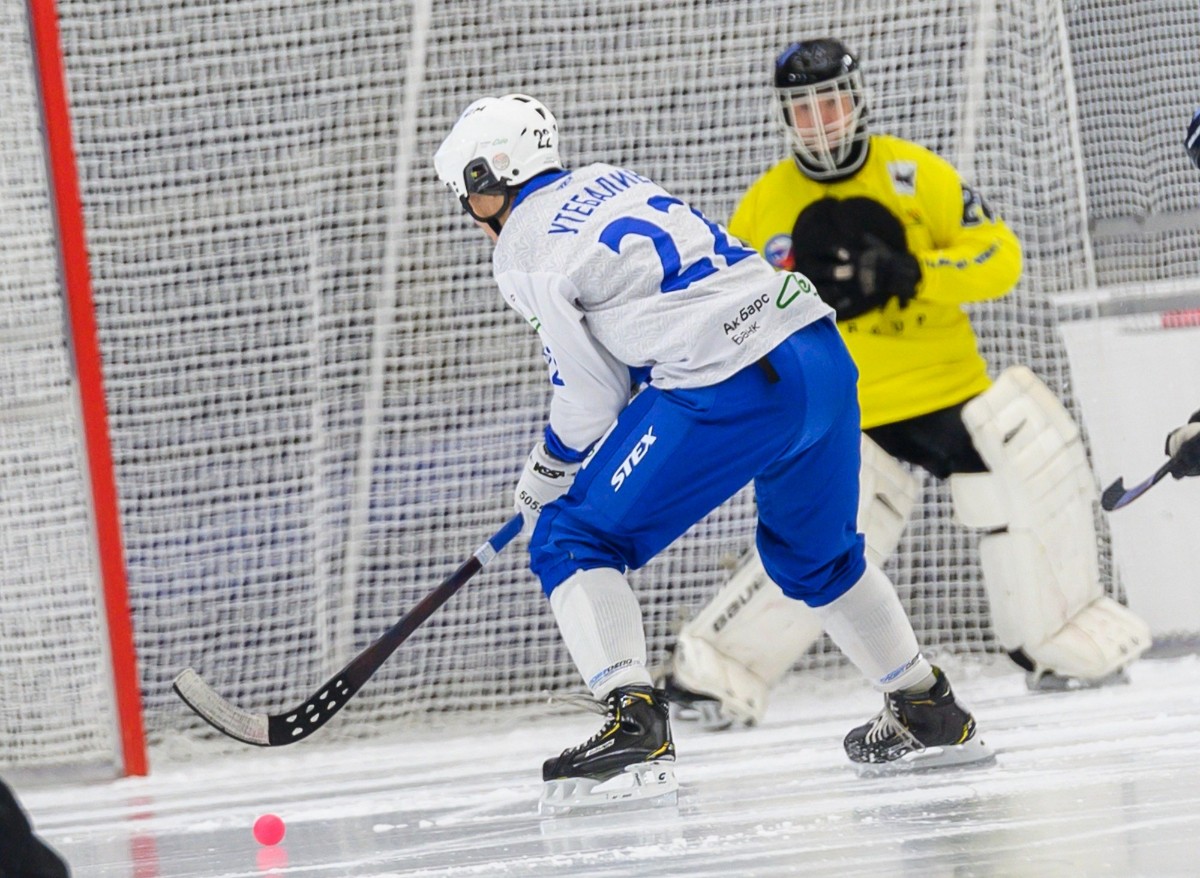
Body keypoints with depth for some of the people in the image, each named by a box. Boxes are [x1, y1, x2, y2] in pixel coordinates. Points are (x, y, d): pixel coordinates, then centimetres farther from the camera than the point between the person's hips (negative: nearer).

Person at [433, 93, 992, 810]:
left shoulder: (523, 253, 0)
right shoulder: (612, 181, 23)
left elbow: (594, 392, 2)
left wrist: (551, 469, 20)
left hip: (735, 389, -8)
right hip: (824, 356, 8)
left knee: (571, 541, 0)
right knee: (814, 554, 30)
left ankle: (634, 724, -17)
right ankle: (932, 716, 38)